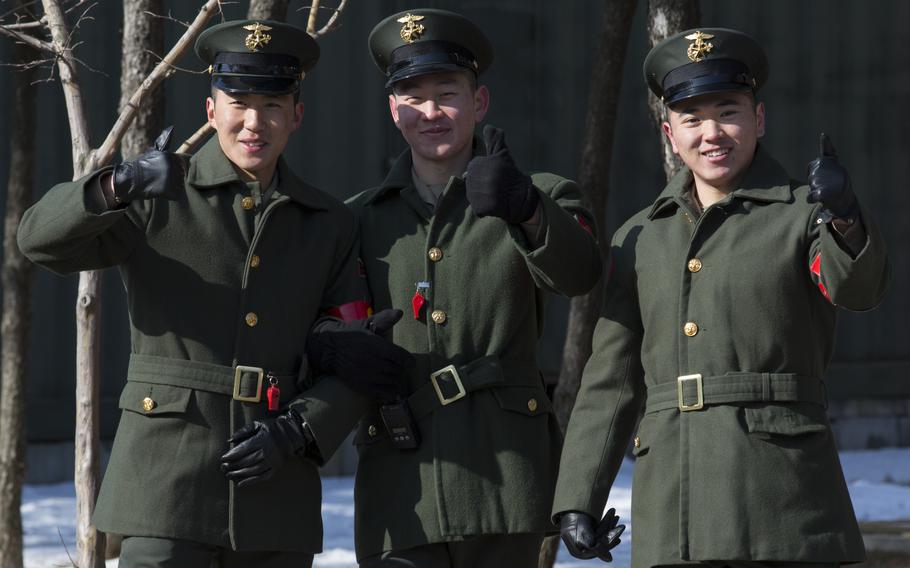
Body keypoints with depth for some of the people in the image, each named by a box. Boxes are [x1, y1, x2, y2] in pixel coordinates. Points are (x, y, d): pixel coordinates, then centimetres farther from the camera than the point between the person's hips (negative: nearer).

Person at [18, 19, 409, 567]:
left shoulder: (330, 225, 12)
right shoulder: (162, 199, 3)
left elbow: (354, 366, 9)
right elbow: (41, 239, -11)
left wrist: (297, 432, -8)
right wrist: (118, 186, -29)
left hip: (277, 492, 4)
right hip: (168, 480, -4)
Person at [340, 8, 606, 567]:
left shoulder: (541, 199, 8)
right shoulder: (361, 221, 15)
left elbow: (579, 273, -14)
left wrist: (527, 210, -36)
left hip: (503, 478, -1)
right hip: (401, 493, 1)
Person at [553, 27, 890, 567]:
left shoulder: (804, 215, 3)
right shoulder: (639, 240, 15)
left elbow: (859, 287, -18)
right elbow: (610, 384, 15)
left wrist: (845, 218, -39)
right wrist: (577, 499, 8)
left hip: (780, 502, -4)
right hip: (673, 505, 4)